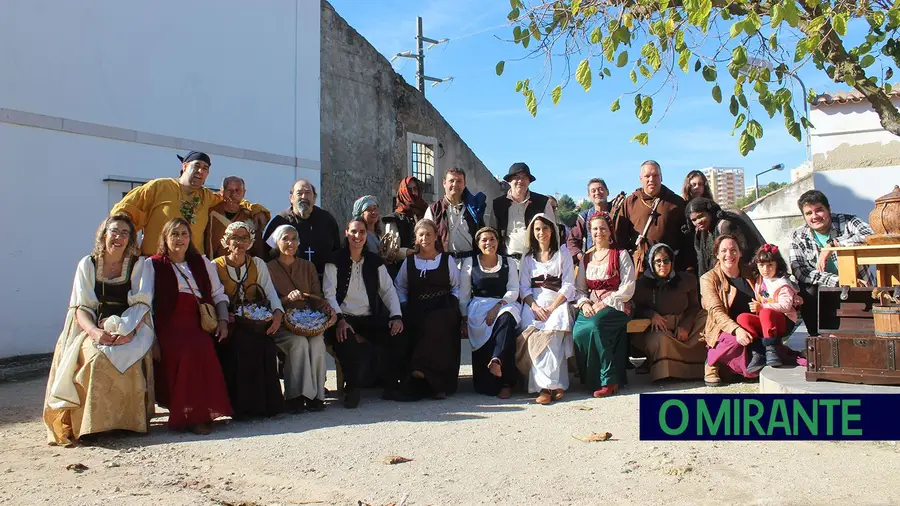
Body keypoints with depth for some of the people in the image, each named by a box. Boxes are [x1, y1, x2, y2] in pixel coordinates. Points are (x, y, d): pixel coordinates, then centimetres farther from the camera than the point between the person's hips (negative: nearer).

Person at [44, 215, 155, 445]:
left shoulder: (139, 265, 9)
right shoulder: (87, 265, 11)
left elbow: (142, 305, -1)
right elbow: (81, 307, 2)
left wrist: (128, 331, -21)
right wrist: (95, 331, -19)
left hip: (131, 329, -1)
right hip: (94, 329, 1)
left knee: (128, 356, -33)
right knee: (95, 357, -32)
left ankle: (126, 421, -18)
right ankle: (90, 424, -23)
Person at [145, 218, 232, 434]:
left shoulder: (202, 263, 25)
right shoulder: (152, 265, 14)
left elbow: (218, 294, 23)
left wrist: (223, 320, 5)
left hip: (198, 325, 2)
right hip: (168, 326, -2)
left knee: (204, 348, -32)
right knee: (189, 349, -34)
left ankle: (204, 411, -23)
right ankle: (191, 415, -25)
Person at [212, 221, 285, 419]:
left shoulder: (258, 264, 16)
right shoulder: (215, 266, 9)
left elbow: (270, 291, 4)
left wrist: (277, 312, -17)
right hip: (230, 324, -2)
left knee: (264, 343, -30)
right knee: (239, 344, -33)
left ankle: (266, 401, -18)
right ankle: (240, 404, -22)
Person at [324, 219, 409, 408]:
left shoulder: (375, 261, 13)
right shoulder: (335, 261, 2)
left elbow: (388, 290, 10)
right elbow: (329, 293, -6)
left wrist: (396, 316, -6)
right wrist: (339, 319, -22)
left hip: (371, 318, 4)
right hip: (345, 318, -4)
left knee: (398, 335, -21)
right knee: (345, 339, -36)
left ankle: (392, 387, -5)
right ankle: (352, 388, -16)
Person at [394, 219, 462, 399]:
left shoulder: (447, 260, 13)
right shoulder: (409, 261, 18)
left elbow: (456, 287, 12)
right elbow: (399, 287, 17)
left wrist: (452, 304, -5)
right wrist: (404, 305, 1)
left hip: (443, 309, -1)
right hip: (417, 310, 2)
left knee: (435, 325, -38)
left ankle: (422, 368, -31)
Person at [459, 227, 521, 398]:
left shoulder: (509, 263, 15)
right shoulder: (470, 263, 13)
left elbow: (514, 291, 5)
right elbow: (464, 295, 10)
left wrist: (498, 306, -14)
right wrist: (464, 320, -2)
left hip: (505, 305, 0)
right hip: (478, 308, 0)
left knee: (505, 319, -37)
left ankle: (497, 360, -43)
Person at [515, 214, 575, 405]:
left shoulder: (563, 254, 12)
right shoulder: (528, 258, 19)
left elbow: (568, 286, 2)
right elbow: (524, 287, 9)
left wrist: (552, 308, -13)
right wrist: (535, 307, -12)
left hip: (557, 302, -2)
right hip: (534, 303, 2)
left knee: (552, 332, -34)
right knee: (533, 334, -30)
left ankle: (548, 385, -36)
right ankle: (551, 385, -31)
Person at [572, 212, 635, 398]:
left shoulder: (620, 255, 5)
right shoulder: (586, 258, 20)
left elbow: (628, 287, -4)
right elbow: (579, 288, 15)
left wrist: (604, 304, -14)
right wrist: (584, 303, -8)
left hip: (615, 306, -4)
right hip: (591, 307, 4)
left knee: (594, 325, -36)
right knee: (578, 331, -28)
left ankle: (609, 379, -24)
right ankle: (591, 380, -14)